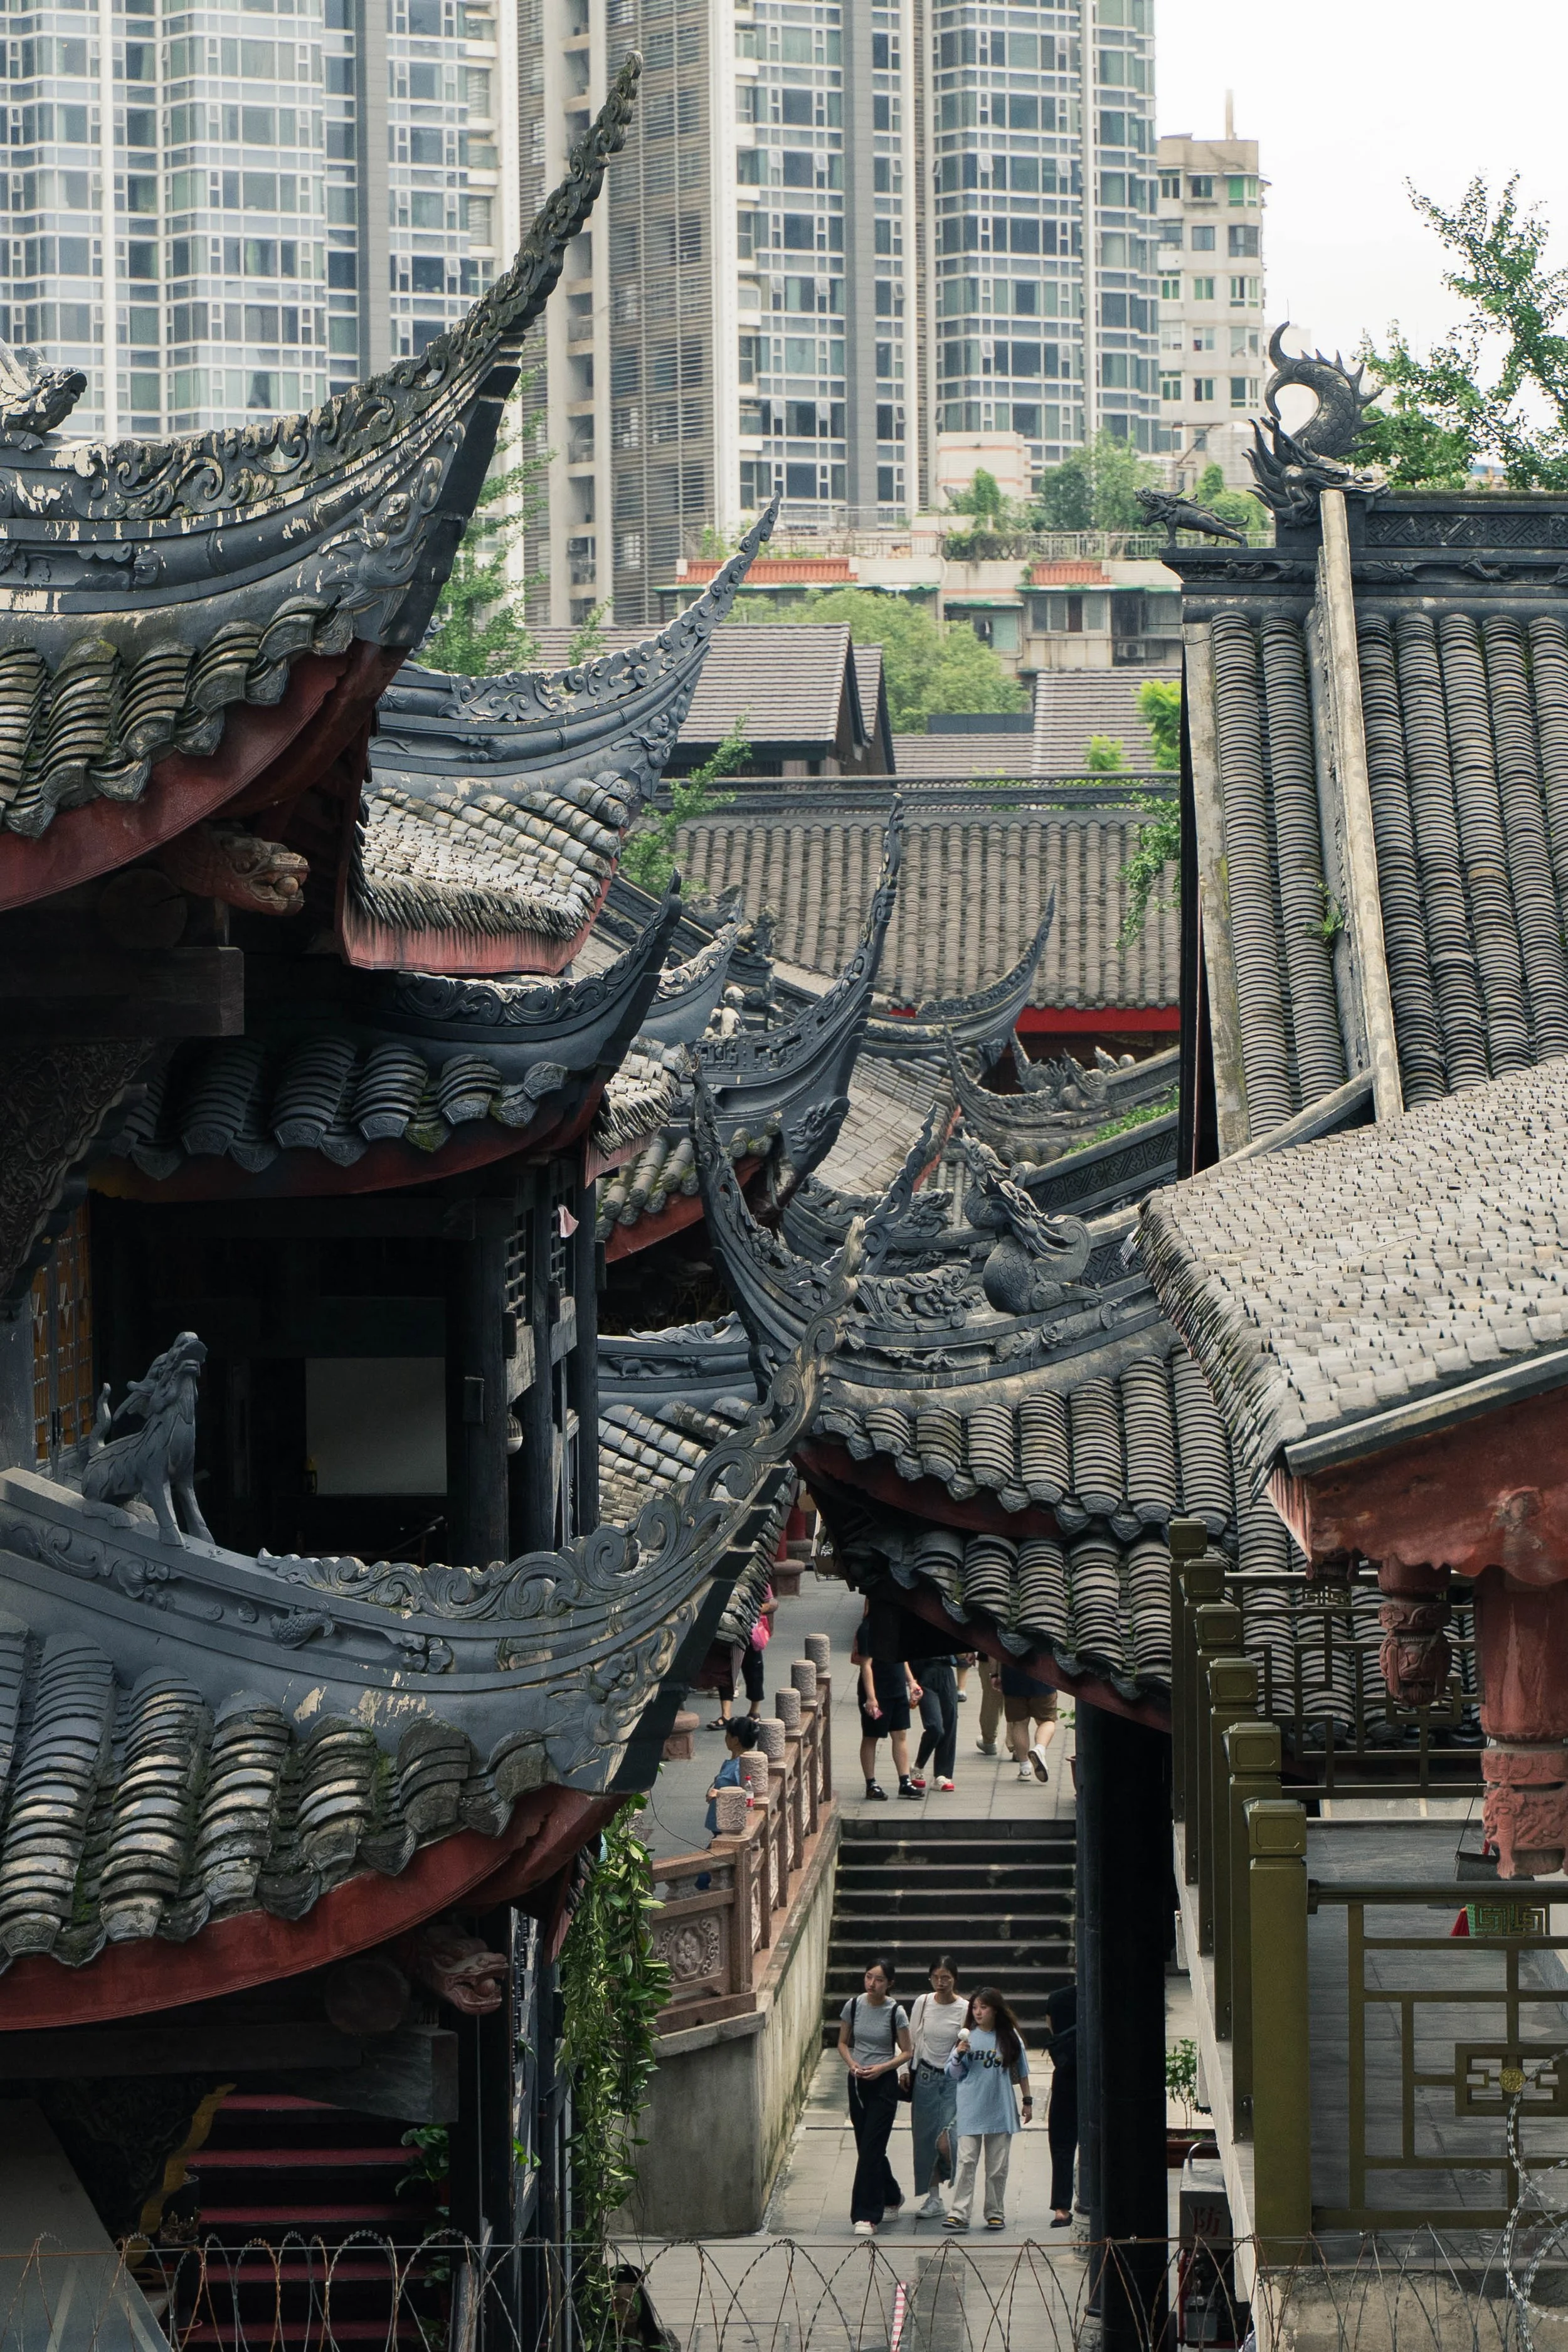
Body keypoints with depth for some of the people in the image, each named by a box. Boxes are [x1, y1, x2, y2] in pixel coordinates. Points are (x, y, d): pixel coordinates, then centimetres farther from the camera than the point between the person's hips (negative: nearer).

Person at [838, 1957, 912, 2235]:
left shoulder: (895, 2012, -8)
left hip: (884, 2084, -4)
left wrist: (881, 2068, -17)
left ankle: (866, 2216, -11)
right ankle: (892, 2197, 38)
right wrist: (852, 2064, -9)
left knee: (871, 2149, -11)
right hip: (858, 2084, 5)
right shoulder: (853, 2006, 1)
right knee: (867, 2147, 14)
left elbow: (906, 2052, -2)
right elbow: (843, 2043, 11)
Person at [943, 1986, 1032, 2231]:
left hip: (1001, 2111, 0)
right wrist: (959, 2055, -13)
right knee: (966, 2161, -8)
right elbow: (954, 2073, 6)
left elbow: (1021, 2071, 12)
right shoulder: (967, 2036, 3)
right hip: (970, 2111, 0)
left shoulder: (1010, 2036, 3)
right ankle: (959, 2213, -11)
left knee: (998, 2166, 6)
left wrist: (1027, 2101, 13)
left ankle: (995, 2213, 15)